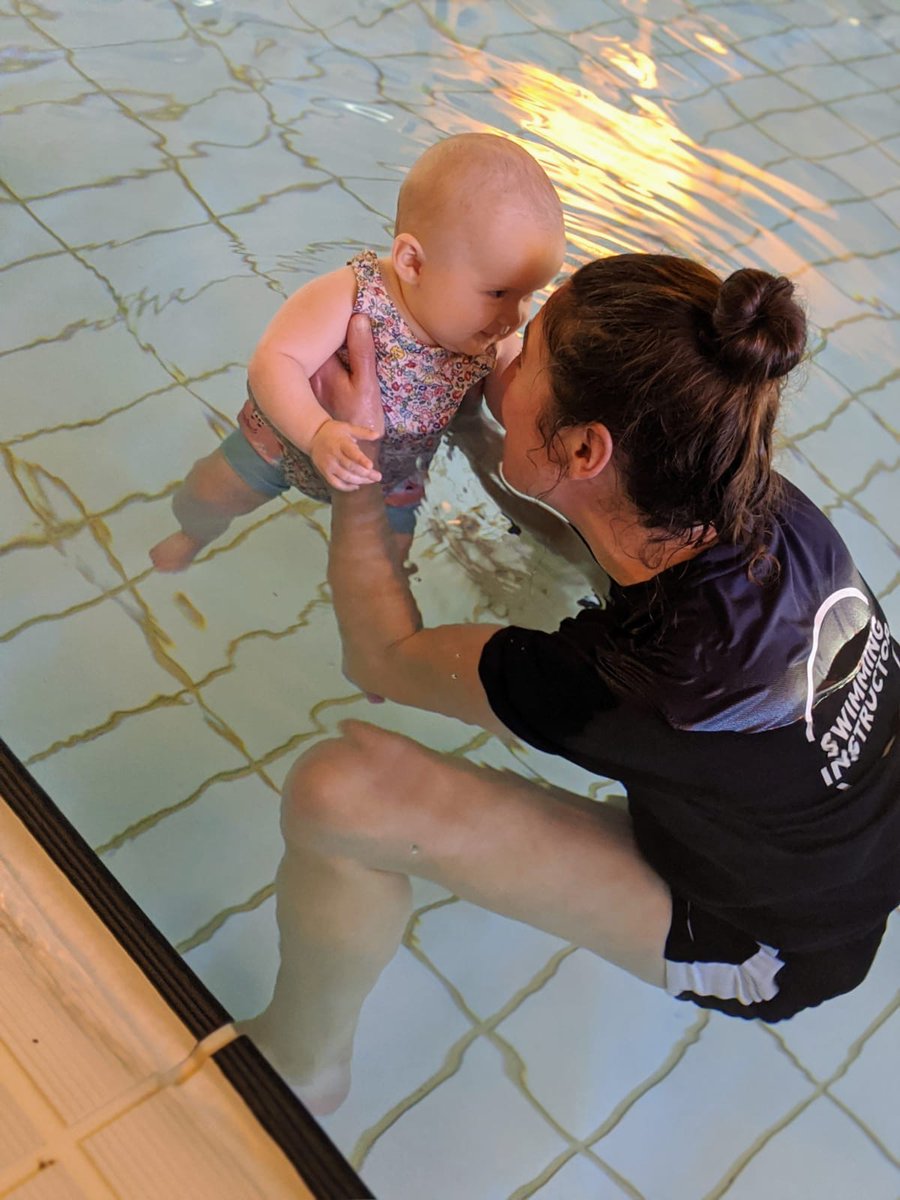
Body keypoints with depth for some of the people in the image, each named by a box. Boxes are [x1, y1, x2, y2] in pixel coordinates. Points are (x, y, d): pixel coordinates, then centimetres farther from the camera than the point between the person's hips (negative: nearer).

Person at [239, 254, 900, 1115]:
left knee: (339, 790, -23)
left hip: (758, 947, -7)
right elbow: (572, 532, 4)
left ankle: (301, 1062, 7)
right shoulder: (764, 506, -20)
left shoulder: (618, 677, -38)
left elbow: (382, 659, -17)